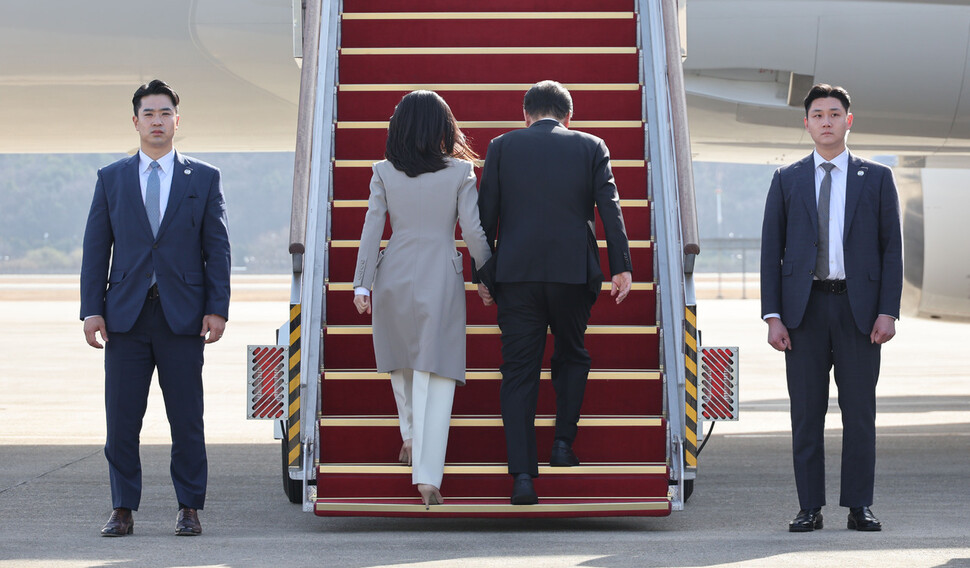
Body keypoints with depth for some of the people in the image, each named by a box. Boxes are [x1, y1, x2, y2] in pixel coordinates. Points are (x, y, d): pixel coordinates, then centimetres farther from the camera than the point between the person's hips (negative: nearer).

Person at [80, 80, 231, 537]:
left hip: (182, 316, -1)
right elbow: (95, 249, 8)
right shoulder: (111, 179, 11)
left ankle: (189, 509, 10)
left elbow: (217, 248, 5)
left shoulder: (204, 179, 8)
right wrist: (91, 310, -1)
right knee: (121, 418, 1)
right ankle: (123, 510, 9)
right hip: (125, 315, 1)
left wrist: (217, 309, -4)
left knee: (187, 419, 1)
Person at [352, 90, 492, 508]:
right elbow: (473, 232, -4)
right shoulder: (460, 172, -5)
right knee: (436, 376, -2)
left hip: (394, 278, 2)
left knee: (402, 362, 26)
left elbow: (371, 230, -2)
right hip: (440, 280, -2)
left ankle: (411, 438, 42)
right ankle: (427, 476, -9)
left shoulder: (385, 173, -2)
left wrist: (362, 285, 2)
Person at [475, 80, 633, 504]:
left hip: (516, 274, 0)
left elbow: (486, 212, 5)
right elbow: (609, 206, -2)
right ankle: (563, 443, 13)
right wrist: (621, 266, -4)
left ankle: (522, 474, -6)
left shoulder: (502, 147, 7)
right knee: (571, 356, 23)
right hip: (574, 273, 0)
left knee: (519, 372, 2)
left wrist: (482, 274, 8)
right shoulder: (591, 147, 7)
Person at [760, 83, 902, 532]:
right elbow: (771, 251, 7)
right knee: (806, 414, 1)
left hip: (859, 308, 0)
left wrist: (889, 311, -5)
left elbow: (892, 247, 5)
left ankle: (859, 507, 6)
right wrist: (772, 316, -2)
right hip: (804, 308, 1)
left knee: (859, 411, 0)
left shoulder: (876, 178, 9)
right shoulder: (787, 180, 10)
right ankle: (810, 508, 5)